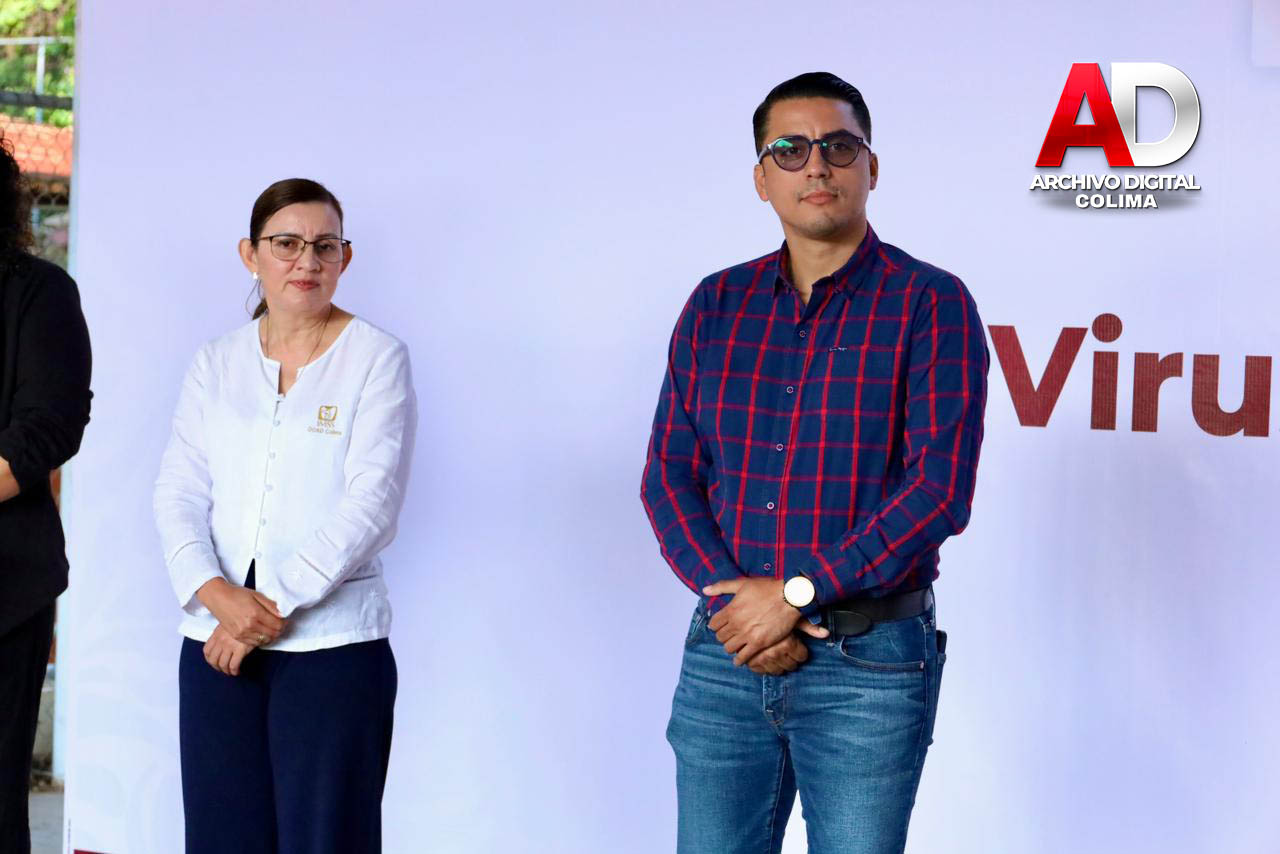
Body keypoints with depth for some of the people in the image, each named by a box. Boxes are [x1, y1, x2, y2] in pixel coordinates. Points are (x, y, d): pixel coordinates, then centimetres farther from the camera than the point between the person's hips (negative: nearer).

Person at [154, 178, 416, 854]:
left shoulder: (377, 358, 0)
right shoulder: (217, 361, 11)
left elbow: (371, 501, -9)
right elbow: (178, 492, 5)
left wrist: (278, 604, -14)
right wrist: (218, 595, -13)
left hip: (333, 640, -3)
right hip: (215, 641, 4)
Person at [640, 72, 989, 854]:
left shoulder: (930, 303, -4)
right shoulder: (716, 305, 9)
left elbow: (941, 488, -13)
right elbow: (670, 474, 5)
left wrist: (796, 593, -15)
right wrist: (731, 599, -10)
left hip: (868, 662, -3)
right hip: (724, 650, 4)